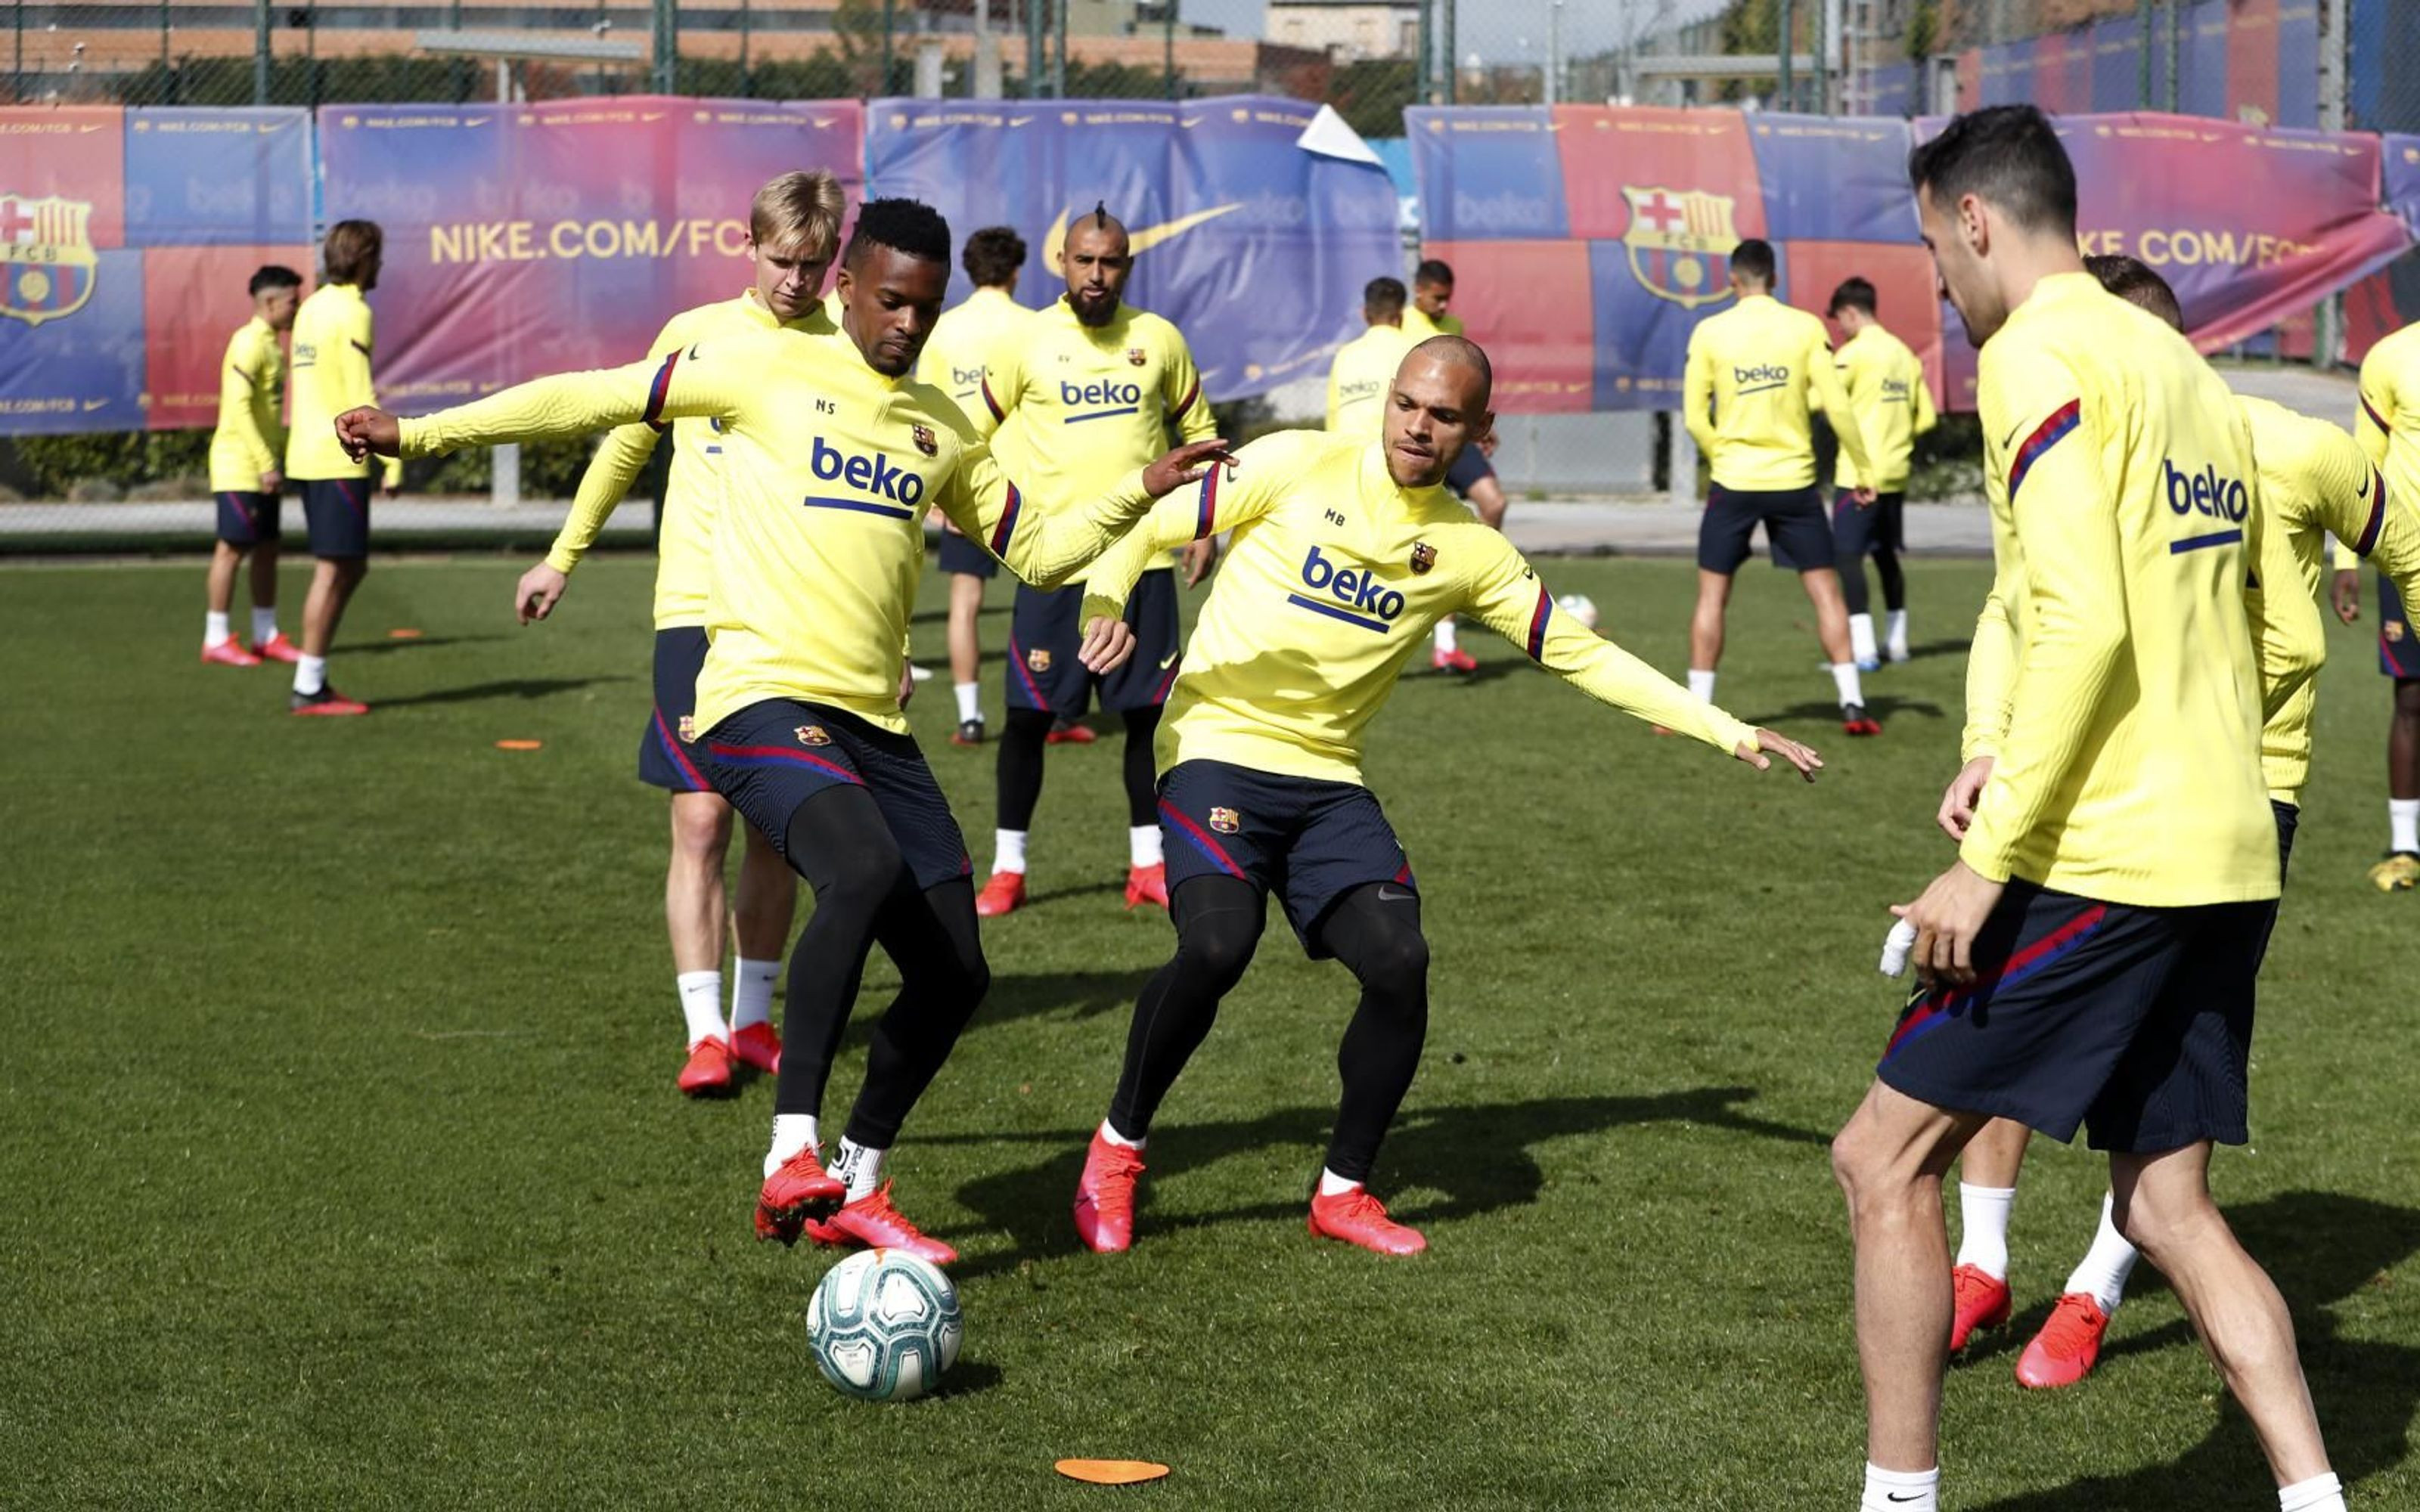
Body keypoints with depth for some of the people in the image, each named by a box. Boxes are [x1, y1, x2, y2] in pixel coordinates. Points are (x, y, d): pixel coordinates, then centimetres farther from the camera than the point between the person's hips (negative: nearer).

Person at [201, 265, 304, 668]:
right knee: (232, 548, -5)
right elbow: (239, 408, -22)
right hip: (240, 466, -9)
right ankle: (216, 640, 1)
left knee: (267, 547, 10)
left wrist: (277, 460, 16)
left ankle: (266, 636, 16)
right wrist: (267, 465, -23)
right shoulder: (249, 343, -15)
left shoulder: (270, 344, 14)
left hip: (263, 466, 9)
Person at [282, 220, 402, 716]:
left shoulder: (313, 308, 16)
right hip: (339, 459, -9)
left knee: (351, 567, 15)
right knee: (334, 570, -4)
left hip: (308, 456, 9)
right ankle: (309, 690, -1)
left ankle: (313, 679, 14)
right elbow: (363, 399, -16)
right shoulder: (352, 312, -12)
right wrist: (393, 461, -15)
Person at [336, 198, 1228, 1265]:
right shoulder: (771, 367, 1)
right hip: (764, 697, -7)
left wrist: (1139, 492, 9)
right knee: (867, 868, -34)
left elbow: (1036, 550, 25)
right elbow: (597, 401, 3)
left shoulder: (943, 428, 18)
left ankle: (856, 1190, 22)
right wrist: (419, 432, 2)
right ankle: (789, 1157, -30)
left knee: (955, 971, 3)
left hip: (873, 724, 7)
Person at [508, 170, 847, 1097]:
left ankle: (753, 1020, 19)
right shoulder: (698, 334, 2)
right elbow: (627, 442, 15)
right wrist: (563, 557, 17)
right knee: (702, 820, -8)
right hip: (698, 610, -1)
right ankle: (704, 1031, -6)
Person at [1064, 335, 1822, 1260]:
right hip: (1217, 745, -4)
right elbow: (1146, 530, 0)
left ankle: (1344, 1192, 7)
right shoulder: (1299, 466, -5)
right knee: (1217, 946, -26)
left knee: (1398, 961, -14)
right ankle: (1117, 1148, -2)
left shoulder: (1469, 549, 5)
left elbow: (1578, 652, 10)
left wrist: (1726, 732, 6)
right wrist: (1101, 609, -20)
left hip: (1328, 778, 4)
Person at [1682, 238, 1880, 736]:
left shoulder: (1709, 332, -3)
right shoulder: (1805, 327, -3)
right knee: (1825, 590, 9)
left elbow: (1695, 417, -3)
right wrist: (1863, 472, 4)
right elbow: (1838, 406, -5)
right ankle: (1853, 704, 4)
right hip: (1794, 480, 1)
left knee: (1712, 595, 9)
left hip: (1734, 482, 0)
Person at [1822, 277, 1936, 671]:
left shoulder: (1855, 352, -10)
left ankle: (1862, 649, -16)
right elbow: (1925, 417, 13)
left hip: (1859, 473, -8)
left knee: (1847, 556, -8)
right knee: (1886, 555, 19)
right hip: (1896, 473, 8)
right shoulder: (1904, 354, 12)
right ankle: (1897, 641, 25)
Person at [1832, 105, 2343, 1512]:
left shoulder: (2038, 355, -9)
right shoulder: (2185, 366, 17)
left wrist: (1990, 855, -18)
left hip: (2101, 858, -9)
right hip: (2228, 857, 9)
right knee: (2170, 1207, 14)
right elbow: (2279, 630, 20)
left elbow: (2083, 622, -20)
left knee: (1886, 1159, 1)